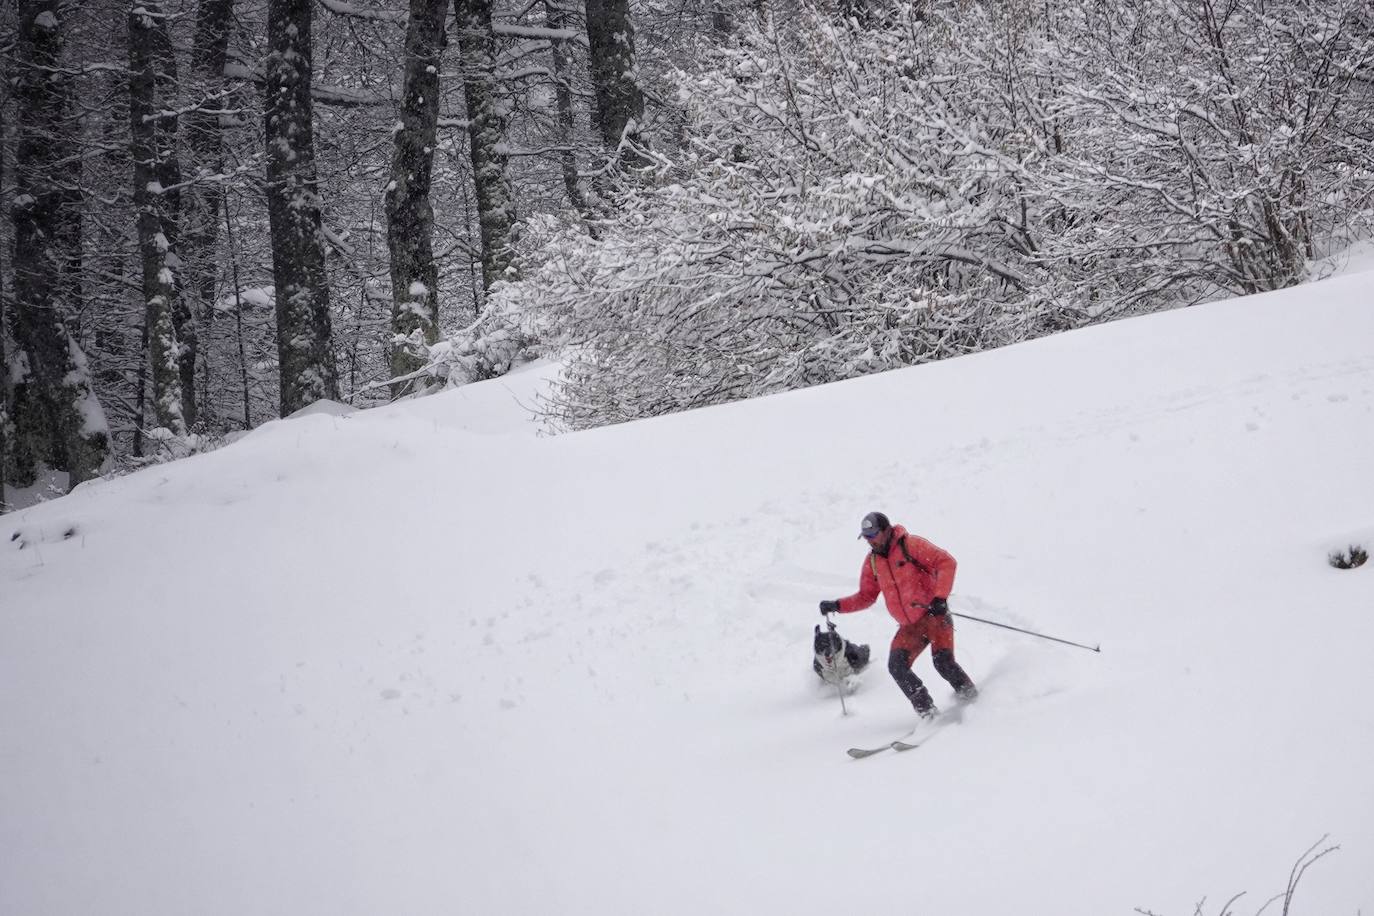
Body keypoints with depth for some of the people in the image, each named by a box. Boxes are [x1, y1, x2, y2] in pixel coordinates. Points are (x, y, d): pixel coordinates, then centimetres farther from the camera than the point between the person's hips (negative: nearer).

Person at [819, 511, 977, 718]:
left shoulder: (910, 545, -9)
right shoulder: (872, 562, 10)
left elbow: (946, 563, -14)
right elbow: (866, 596, 19)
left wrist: (940, 597, -26)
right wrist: (837, 606, 4)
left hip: (934, 614, -6)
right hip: (909, 626, 6)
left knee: (943, 662, -21)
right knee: (897, 666, -13)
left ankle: (971, 699, 1)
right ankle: (927, 712, -7)